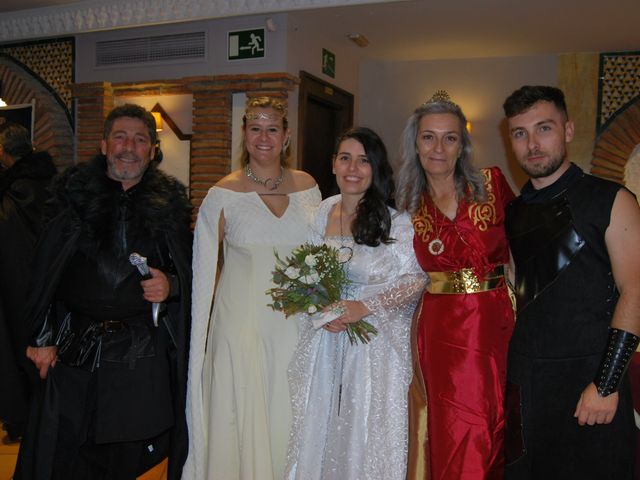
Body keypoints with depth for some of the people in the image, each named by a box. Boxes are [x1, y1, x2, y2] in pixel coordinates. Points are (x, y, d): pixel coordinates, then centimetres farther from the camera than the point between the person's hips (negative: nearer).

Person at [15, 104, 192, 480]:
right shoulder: (72, 194, 1)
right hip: (73, 350, 0)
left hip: (142, 354, 1)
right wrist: (43, 338, -3)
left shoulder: (170, 203, 2)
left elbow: (190, 273, 8)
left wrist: (171, 285, -14)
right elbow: (43, 273, 1)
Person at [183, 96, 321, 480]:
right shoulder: (223, 195, -4)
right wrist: (199, 341, -2)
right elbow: (204, 271, 1)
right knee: (242, 419, 6)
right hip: (242, 323, -2)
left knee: (290, 421, 11)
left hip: (296, 325, 3)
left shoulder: (308, 188, 5)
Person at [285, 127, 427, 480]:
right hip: (324, 343, 4)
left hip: (375, 344, -4)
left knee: (368, 436, 7)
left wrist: (365, 307, -18)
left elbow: (416, 280, -8)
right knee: (321, 430, 15)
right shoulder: (322, 212, 4)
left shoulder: (397, 221, -11)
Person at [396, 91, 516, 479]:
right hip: (443, 334, 0)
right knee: (459, 447, 4)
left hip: (499, 326, 0)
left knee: (498, 437, 10)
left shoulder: (493, 184, 1)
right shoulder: (407, 206, 4)